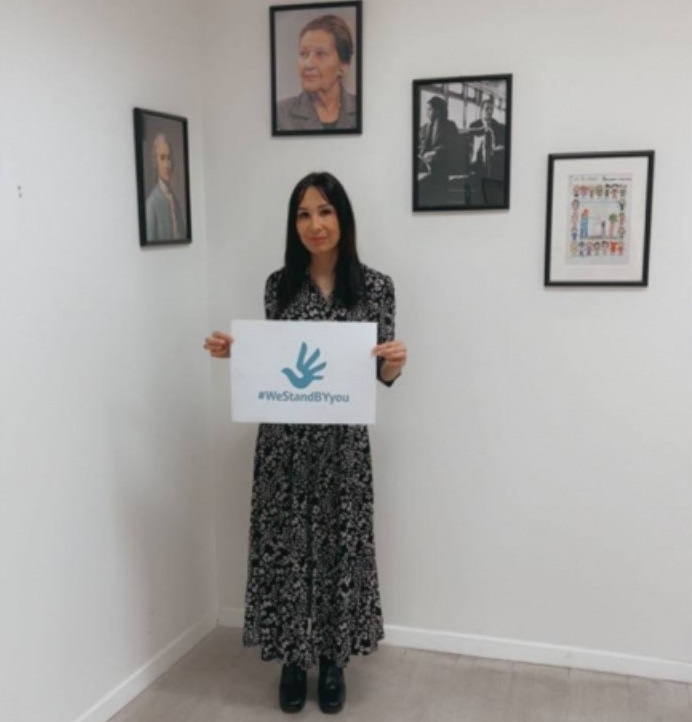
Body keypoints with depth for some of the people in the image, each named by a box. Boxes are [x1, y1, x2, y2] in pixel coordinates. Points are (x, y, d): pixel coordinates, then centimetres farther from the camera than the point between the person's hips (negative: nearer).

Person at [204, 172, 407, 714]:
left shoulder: (375, 286, -2)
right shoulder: (279, 285, 3)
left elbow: (384, 374, 0)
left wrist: (395, 361, -22)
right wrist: (234, 352, -8)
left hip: (344, 440, -1)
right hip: (284, 440, 1)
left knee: (340, 545, 9)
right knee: (286, 545, 8)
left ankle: (333, 659, 29)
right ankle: (293, 659, 28)